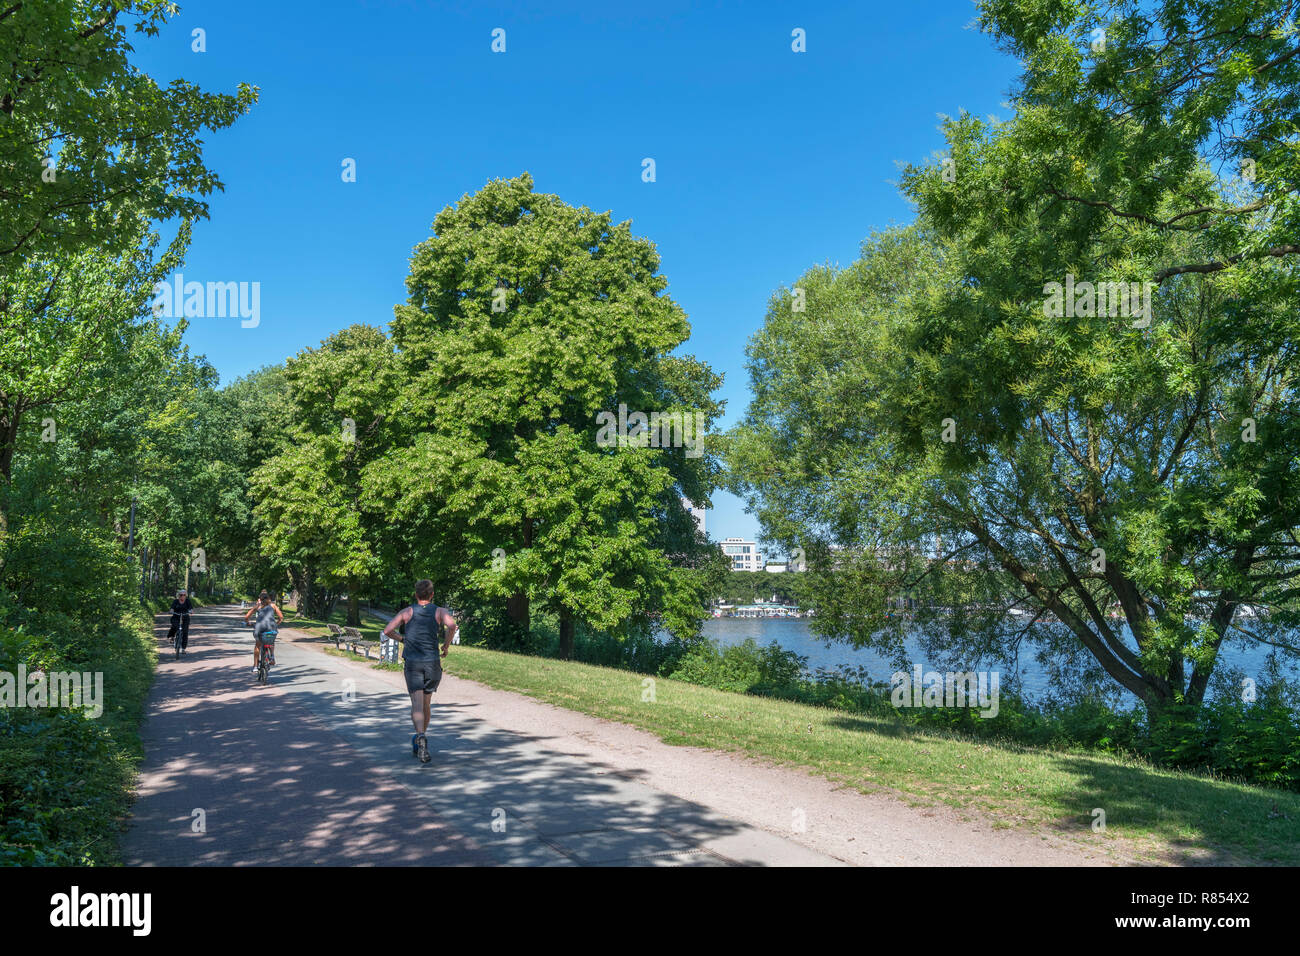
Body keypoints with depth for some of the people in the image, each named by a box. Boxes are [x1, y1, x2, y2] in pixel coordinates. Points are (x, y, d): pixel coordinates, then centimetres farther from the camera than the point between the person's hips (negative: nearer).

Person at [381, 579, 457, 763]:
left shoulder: (407, 612, 8)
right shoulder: (440, 611, 5)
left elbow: (387, 630, 0)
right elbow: (451, 625, -15)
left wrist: (402, 638, 17)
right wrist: (446, 646, -1)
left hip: (412, 663, -1)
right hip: (433, 662, 1)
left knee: (417, 704, -10)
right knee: (426, 703, 17)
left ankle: (420, 737, -33)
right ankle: (421, 740, 29)